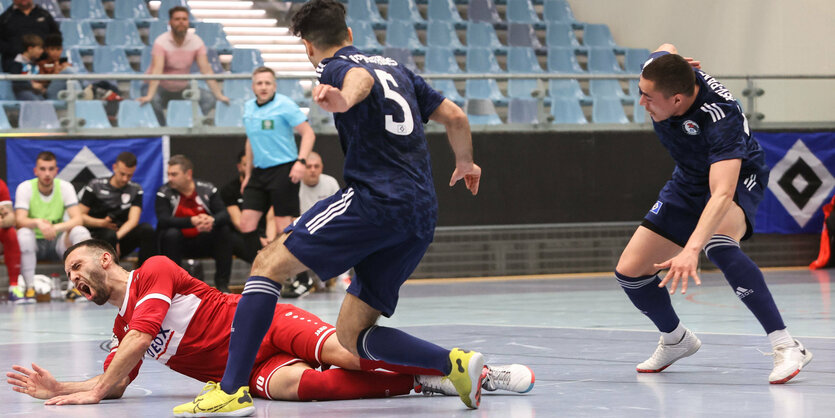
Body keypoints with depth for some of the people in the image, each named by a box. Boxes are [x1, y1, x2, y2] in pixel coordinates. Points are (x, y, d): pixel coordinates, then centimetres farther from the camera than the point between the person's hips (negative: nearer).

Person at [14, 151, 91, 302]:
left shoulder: (65, 187, -5)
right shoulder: (25, 188, -9)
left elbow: (77, 219, -17)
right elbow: (20, 220, -22)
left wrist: (56, 227, -38)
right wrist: (38, 223, -45)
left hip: (58, 242, 2)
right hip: (34, 244, -2)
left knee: (81, 232, -27)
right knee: (23, 233, -35)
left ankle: (74, 287, -24)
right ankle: (29, 288, -28)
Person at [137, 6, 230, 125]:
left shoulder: (196, 41, -6)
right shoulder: (161, 42, -19)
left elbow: (206, 70, -10)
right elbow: (157, 70, -32)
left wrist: (219, 95, -19)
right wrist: (149, 96, -46)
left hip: (183, 88, 4)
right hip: (162, 88, -4)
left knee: (209, 99, -17)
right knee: (153, 102, -36)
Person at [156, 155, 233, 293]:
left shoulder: (208, 189, -4)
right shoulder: (164, 193, -10)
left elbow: (224, 215, -16)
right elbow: (163, 220, -26)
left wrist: (212, 220, -41)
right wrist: (192, 221, -42)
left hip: (203, 243, 2)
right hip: (177, 244, -2)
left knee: (224, 230, -23)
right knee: (171, 233, -33)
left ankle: (222, 283, -18)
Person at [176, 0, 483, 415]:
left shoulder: (335, 67, 3)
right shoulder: (395, 67, 25)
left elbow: (361, 77, -22)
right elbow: (455, 117, 27)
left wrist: (345, 99, -46)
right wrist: (465, 163, 47)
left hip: (375, 198, -8)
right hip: (421, 215, 8)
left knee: (269, 262, -6)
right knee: (352, 334, 9)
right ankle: (455, 363, -9)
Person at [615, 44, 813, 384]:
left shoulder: (720, 118, -41)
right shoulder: (658, 71, -22)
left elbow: (722, 193, -52)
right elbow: (665, 48, 5)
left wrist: (691, 249, -62)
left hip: (737, 179, -7)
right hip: (688, 183, 7)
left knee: (717, 244, -40)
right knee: (629, 271, 0)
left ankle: (786, 346, -35)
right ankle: (676, 340, 30)